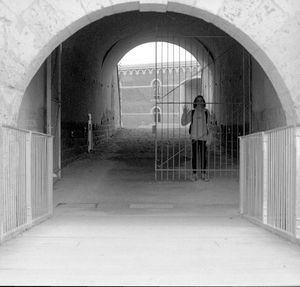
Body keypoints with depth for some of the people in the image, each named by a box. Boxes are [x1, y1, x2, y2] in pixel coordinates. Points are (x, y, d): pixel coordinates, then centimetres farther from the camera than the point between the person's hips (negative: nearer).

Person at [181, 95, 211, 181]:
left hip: (204, 138, 0)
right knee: (194, 156, 3)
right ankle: (194, 174, 11)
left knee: (204, 156, 4)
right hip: (194, 137, 0)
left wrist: (209, 139, -1)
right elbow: (184, 123, 1)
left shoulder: (206, 112, 3)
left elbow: (209, 126, 3)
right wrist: (184, 113, -12)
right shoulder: (192, 112, 3)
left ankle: (203, 173, 15)